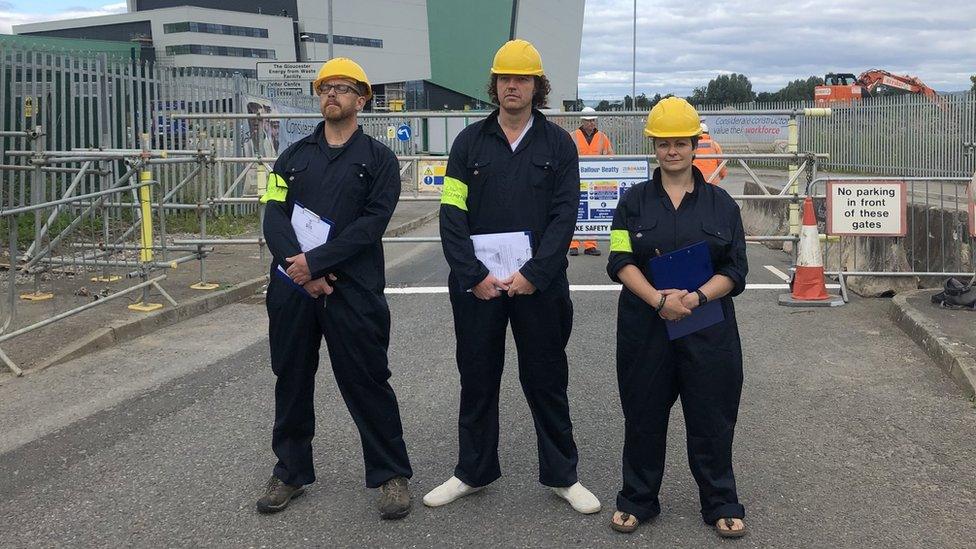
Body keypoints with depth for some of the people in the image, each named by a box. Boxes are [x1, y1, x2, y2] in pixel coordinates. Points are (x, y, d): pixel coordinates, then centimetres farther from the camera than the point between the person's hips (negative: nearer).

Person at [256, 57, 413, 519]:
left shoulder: (378, 159, 3)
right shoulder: (294, 156, 13)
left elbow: (372, 223, -10)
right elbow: (274, 218, 1)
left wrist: (316, 261, -17)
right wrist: (302, 268, -15)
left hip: (354, 290, -4)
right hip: (291, 289, 4)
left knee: (366, 382, -1)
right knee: (291, 380, 12)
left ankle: (391, 473, 14)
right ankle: (290, 472, 27)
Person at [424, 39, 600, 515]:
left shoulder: (558, 144, 2)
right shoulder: (470, 142, 4)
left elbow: (564, 216, -5)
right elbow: (452, 214, -2)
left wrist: (533, 274, -15)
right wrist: (475, 275, -12)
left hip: (539, 283, -1)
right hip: (476, 284, 1)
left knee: (546, 380, 8)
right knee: (477, 378, 11)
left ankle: (562, 475, 21)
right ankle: (473, 471, 26)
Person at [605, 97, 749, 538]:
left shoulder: (720, 203, 5)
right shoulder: (635, 201, 5)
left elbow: (735, 269, 0)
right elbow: (621, 261, -4)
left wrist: (697, 296, -17)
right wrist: (658, 299, -19)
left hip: (708, 328, 0)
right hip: (645, 328, 0)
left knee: (711, 417, 6)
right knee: (643, 415, 9)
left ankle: (721, 505, 22)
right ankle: (637, 500, 25)